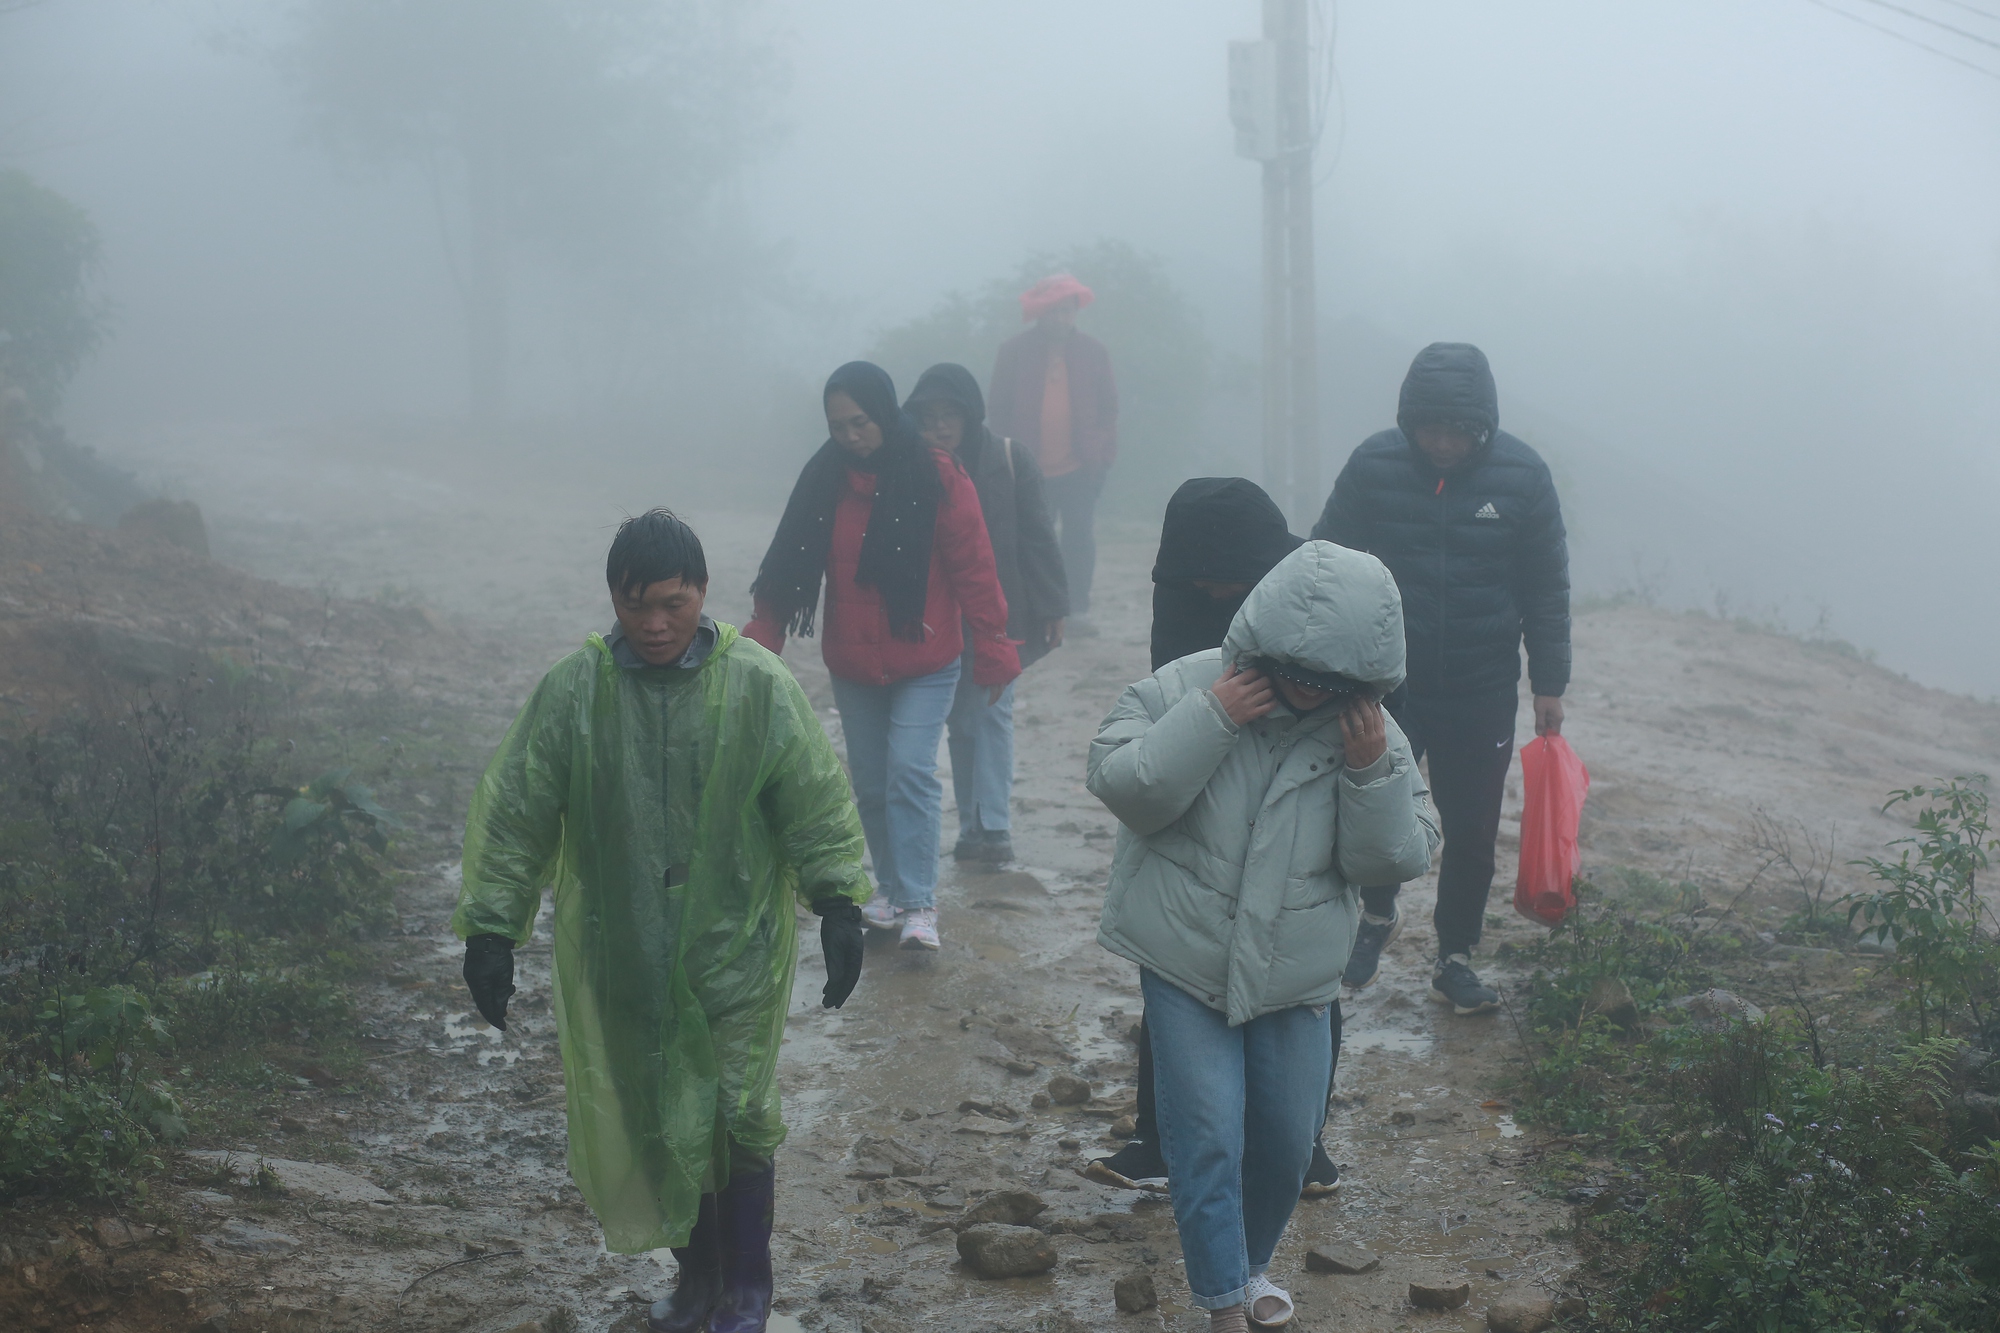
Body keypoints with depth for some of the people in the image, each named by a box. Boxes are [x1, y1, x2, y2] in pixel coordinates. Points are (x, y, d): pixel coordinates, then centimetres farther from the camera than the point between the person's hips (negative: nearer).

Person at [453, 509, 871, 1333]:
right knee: (651, 1118, 11)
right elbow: (513, 812, -4)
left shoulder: (758, 687, -9)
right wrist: (490, 931, -6)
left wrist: (837, 908, -9)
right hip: (620, 952, 2)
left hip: (735, 947, -1)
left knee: (736, 1115, 3)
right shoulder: (572, 692, -8)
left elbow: (816, 803, -4)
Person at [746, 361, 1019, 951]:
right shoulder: (823, 481, 0)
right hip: (852, 667, 4)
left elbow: (973, 568, -10)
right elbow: (789, 565, 2)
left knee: (911, 771, -14)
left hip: (925, 664, -4)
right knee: (870, 783, 10)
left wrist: (992, 649, -9)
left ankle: (919, 904, -10)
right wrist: (759, 642, -5)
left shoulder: (937, 478, -11)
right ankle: (891, 888, 25)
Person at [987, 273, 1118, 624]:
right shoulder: (1013, 351, -1)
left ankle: (1077, 611, 12)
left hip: (1079, 468, 1)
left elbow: (1109, 408, 7)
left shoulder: (1093, 352, 3)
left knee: (1080, 541, 3)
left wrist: (1103, 457, -2)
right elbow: (999, 409, 1)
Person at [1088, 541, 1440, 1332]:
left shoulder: (1368, 729, -5)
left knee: (1286, 1142, 13)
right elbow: (1120, 786, -19)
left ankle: (1249, 1266, 38)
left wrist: (1372, 769, -20)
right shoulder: (1185, 688, -12)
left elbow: (1397, 860, -4)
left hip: (1295, 975, 3)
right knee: (1208, 1138, -6)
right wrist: (1208, 718, -28)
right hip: (1186, 964, -3)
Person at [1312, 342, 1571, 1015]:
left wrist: (1550, 684, 1)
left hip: (1482, 691, 0)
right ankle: (1379, 913, 37)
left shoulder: (1523, 475, -9)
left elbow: (1547, 592, 0)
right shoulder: (1374, 465, -10)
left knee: (1472, 830, 6)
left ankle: (1454, 958, 23)